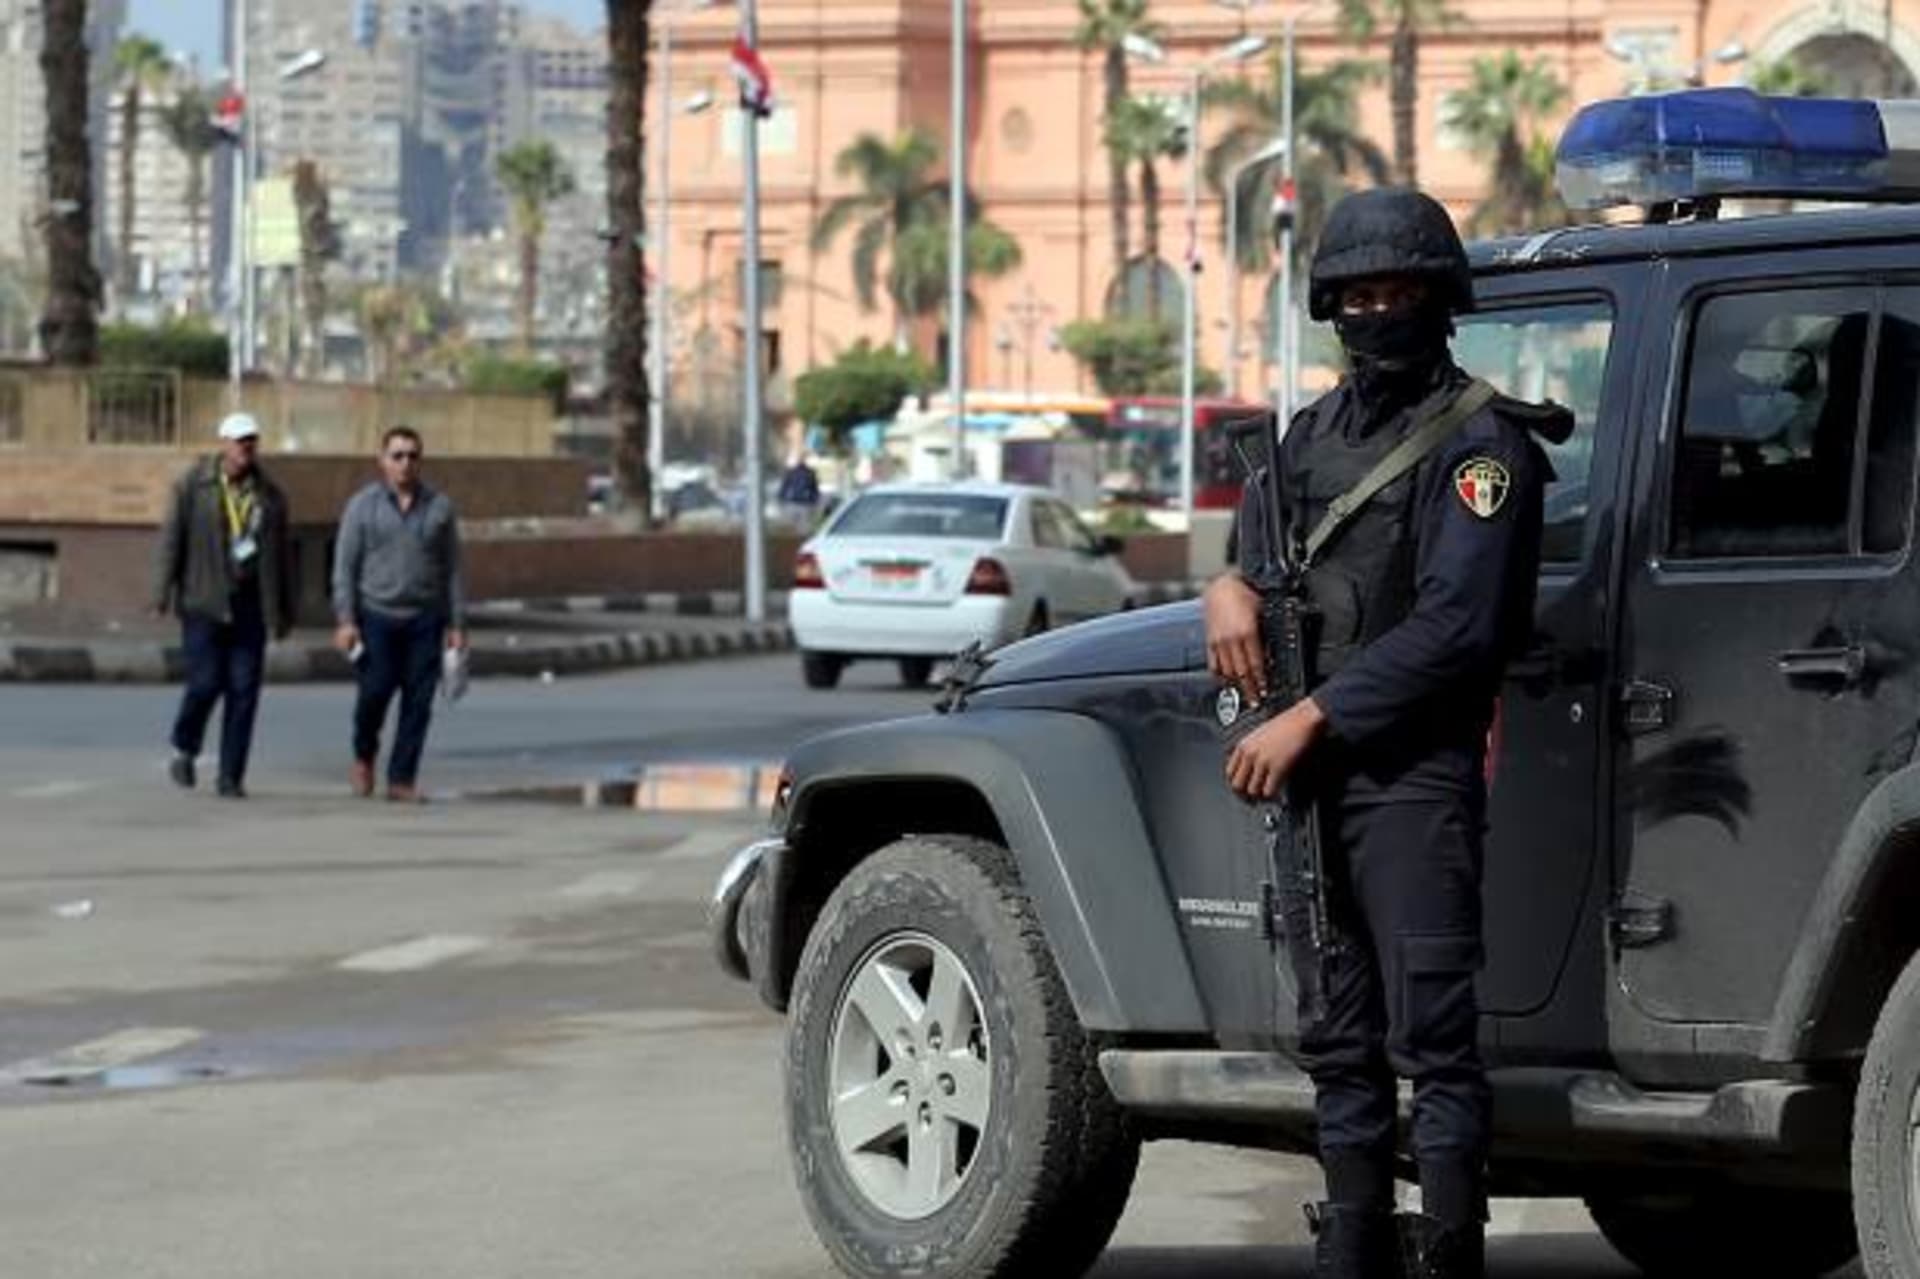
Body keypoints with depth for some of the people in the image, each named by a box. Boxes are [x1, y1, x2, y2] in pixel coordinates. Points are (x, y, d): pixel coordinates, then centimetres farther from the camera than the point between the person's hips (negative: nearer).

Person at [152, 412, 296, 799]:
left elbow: (282, 556, 15)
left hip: (249, 605, 3)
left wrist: (285, 611, 14)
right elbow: (170, 539, -2)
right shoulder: (192, 485, 1)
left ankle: (231, 777, 3)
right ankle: (184, 749, 19)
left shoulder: (269, 495, 10)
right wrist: (162, 594, -9)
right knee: (205, 683, -8)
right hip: (203, 603, -3)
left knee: (244, 690, -2)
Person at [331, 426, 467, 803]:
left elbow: (452, 570, 9)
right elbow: (345, 567, 1)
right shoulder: (362, 506, 3)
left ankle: (402, 780, 3)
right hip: (377, 616, -2)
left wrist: (457, 624, 4)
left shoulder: (440, 507, 8)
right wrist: (346, 620, -8)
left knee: (418, 702, -2)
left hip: (425, 619, 2)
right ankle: (364, 757, 21)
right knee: (375, 693, -6)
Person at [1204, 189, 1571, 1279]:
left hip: (1414, 769, -8)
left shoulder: (1478, 443, -8)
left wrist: (1311, 717, -19)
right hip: (1308, 771, 8)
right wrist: (1232, 587, 0)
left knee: (1434, 1035, -11)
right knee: (1338, 1036, 12)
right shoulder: (1317, 432, 16)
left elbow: (1456, 626, -16)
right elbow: (1261, 542, 26)